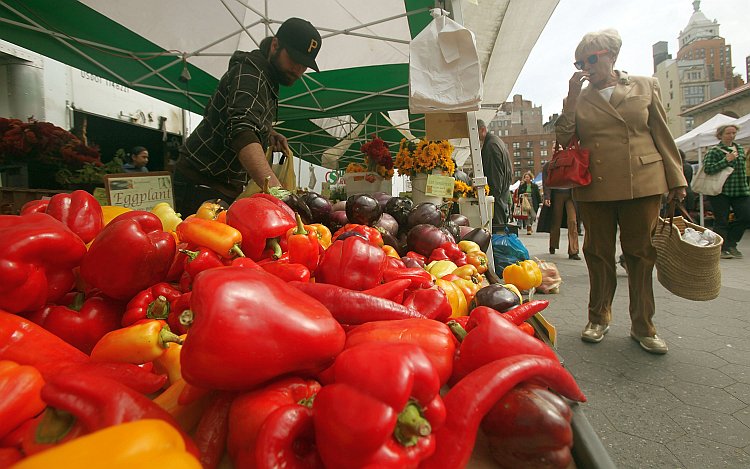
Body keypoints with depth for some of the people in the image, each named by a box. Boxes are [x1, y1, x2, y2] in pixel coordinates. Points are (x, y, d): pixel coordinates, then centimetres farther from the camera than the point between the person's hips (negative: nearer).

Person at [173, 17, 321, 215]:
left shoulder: (266, 79, 13)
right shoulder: (249, 73, -17)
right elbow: (242, 132, -36)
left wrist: (268, 133, 3)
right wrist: (275, 189, -50)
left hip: (227, 185, 9)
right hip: (202, 183, -9)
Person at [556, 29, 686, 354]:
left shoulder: (645, 86, 9)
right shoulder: (578, 98, 10)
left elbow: (663, 136, 8)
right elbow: (563, 138, -2)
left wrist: (676, 179, 5)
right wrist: (572, 96, -6)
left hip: (642, 184, 0)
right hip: (595, 189, 1)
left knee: (641, 255, 4)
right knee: (598, 254, 7)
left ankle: (643, 327, 18)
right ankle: (598, 318, 24)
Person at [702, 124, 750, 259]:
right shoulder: (714, 151, -8)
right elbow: (708, 168, -20)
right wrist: (726, 160, -23)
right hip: (721, 191, -6)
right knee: (721, 221, -1)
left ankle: (730, 244, 16)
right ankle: (721, 249, 8)